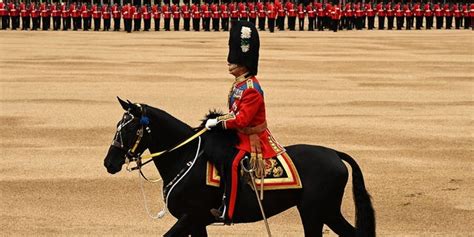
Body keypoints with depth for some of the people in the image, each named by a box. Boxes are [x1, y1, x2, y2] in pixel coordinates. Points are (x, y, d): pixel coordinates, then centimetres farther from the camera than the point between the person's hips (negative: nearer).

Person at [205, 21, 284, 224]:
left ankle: (227, 212, -24)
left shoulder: (251, 90, -22)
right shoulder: (239, 84, 8)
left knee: (232, 163, -24)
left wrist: (217, 123, -21)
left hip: (253, 139, -11)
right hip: (242, 136, 11)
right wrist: (217, 120, 6)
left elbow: (242, 119, -27)